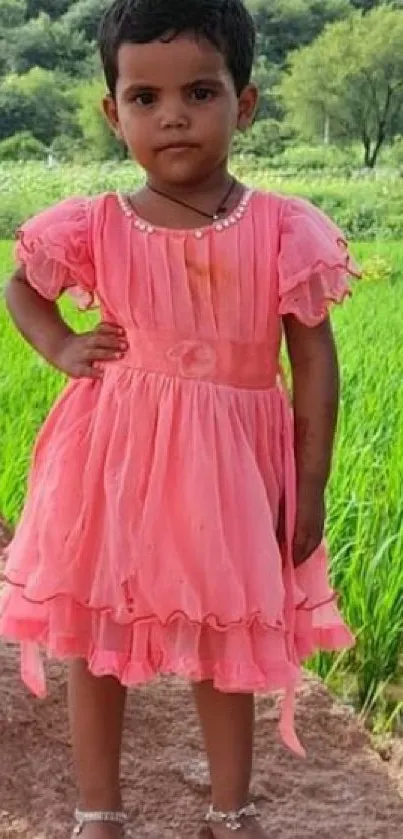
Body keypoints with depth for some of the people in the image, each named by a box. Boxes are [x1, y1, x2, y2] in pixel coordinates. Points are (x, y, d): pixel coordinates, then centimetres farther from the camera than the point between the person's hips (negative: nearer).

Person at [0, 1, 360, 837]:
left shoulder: (284, 230, -10)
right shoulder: (93, 228, -6)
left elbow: (315, 363, -4)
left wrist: (310, 487, -4)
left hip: (230, 462, -1)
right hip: (116, 456, 1)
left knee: (228, 639, 14)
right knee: (98, 637, 12)